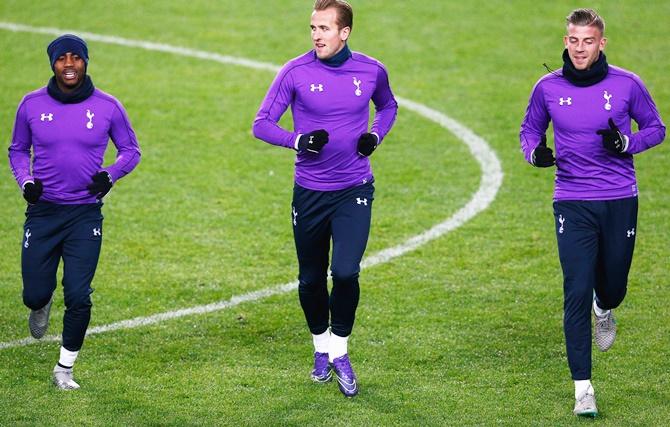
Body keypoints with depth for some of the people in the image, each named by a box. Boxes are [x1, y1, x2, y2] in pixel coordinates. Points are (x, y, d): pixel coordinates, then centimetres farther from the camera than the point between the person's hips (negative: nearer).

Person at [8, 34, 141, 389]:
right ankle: (42, 305, 42)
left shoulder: (107, 107, -3)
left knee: (78, 297, -8)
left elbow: (131, 150, 8)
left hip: (86, 214, -1)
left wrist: (110, 175, -11)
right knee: (34, 295, 2)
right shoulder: (32, 104, -1)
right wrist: (25, 181, -6)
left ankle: (64, 370, 11)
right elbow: (17, 150, 13)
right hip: (43, 211, 1)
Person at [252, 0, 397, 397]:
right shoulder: (296, 72, -8)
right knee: (311, 279, 9)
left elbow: (388, 106, 19)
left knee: (345, 272, -15)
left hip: (354, 190, 0)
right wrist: (298, 140, -22)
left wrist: (375, 134, -1)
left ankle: (340, 352, 6)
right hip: (309, 192, 0)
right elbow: (262, 124, -4)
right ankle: (321, 348, 34)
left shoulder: (371, 71, -2)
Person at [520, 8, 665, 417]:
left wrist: (626, 143, -13)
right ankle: (583, 388, -4)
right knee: (577, 293, -9)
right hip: (572, 203, -1)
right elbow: (530, 129, 14)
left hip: (620, 200, 1)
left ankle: (604, 309, 52)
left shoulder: (627, 84, -4)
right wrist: (535, 151, -8)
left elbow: (655, 127, 7)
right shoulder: (548, 88, -1)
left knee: (613, 285, 11)